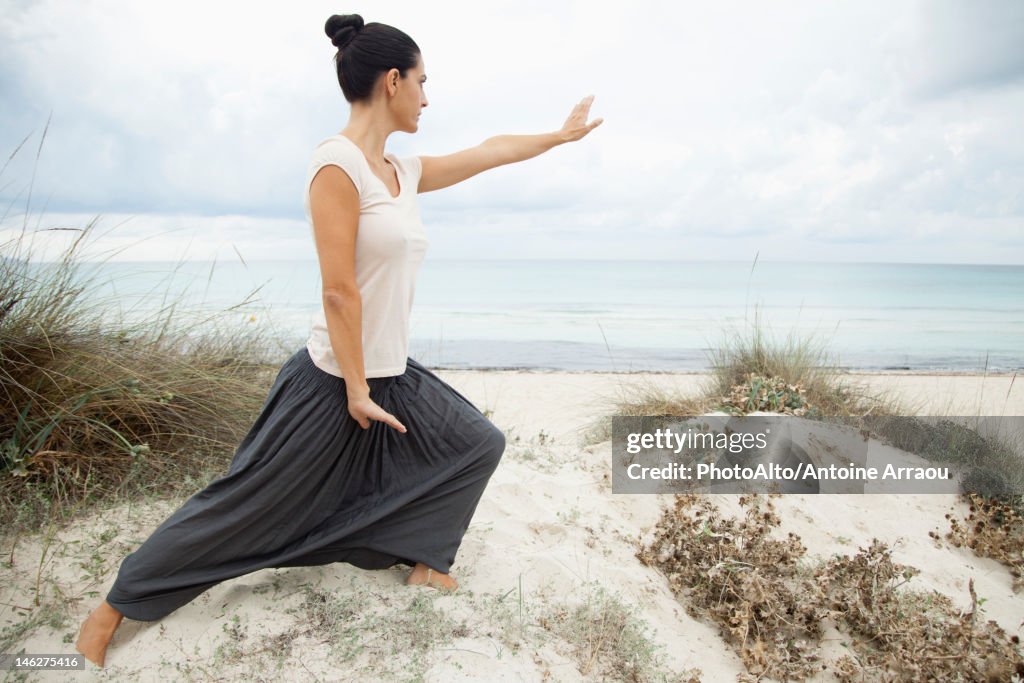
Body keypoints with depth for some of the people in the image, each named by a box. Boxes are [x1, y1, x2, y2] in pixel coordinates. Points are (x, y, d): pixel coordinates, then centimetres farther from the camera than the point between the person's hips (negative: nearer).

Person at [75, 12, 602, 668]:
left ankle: (426, 555, 28)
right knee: (248, 502, 3)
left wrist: (563, 134, 28)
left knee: (481, 444, 12)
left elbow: (489, 152, 19)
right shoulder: (338, 163, -18)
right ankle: (116, 603, 23)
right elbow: (340, 292, -21)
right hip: (333, 381, -9)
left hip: (393, 375, 9)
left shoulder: (403, 171, 7)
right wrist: (357, 391, -17)